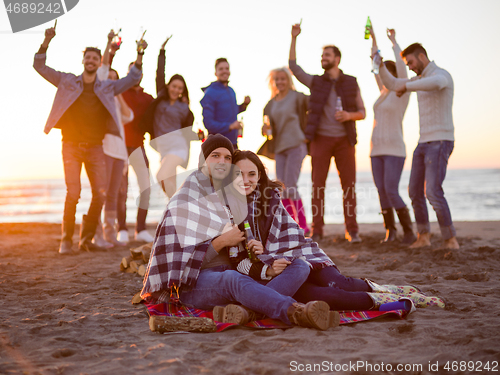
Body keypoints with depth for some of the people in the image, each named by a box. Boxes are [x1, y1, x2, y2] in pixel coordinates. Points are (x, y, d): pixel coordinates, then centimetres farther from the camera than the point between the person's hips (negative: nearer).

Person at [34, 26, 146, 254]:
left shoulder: (107, 87, 13)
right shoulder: (67, 81, 9)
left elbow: (132, 79, 15)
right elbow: (40, 66, 7)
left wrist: (140, 55, 3)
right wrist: (46, 42, -6)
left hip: (95, 147, 2)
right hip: (71, 145, -2)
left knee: (100, 193, -6)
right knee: (73, 192, -15)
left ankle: (87, 238, 10)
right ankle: (66, 239, -2)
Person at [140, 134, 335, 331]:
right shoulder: (184, 200, -3)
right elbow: (184, 259, -10)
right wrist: (222, 241, -19)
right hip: (194, 284, -6)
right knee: (233, 280, -40)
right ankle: (297, 312, -63)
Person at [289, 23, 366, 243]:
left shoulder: (351, 83, 9)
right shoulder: (316, 82, 9)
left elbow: (362, 113, 8)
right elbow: (293, 67, 1)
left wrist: (349, 115, -14)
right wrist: (294, 38, -5)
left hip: (344, 140, 0)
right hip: (321, 139, 0)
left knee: (349, 184, -2)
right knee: (318, 184, -2)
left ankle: (352, 231, 5)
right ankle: (316, 231, 3)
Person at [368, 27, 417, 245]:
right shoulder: (384, 92, 14)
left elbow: (401, 65, -16)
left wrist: (394, 41, -7)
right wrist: (373, 39, 16)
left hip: (394, 149, -7)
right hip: (377, 149, 7)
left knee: (392, 192, -14)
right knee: (382, 192, 4)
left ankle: (409, 232, -3)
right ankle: (390, 231, 12)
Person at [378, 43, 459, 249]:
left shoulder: (442, 75, -13)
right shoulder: (422, 78, 18)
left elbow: (436, 83, -42)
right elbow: (391, 84, 23)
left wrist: (406, 86, -31)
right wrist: (380, 65, 6)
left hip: (440, 143, -9)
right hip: (425, 142, 10)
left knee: (433, 192, -18)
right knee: (415, 190, 8)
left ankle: (451, 240, -9)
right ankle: (423, 236, 18)